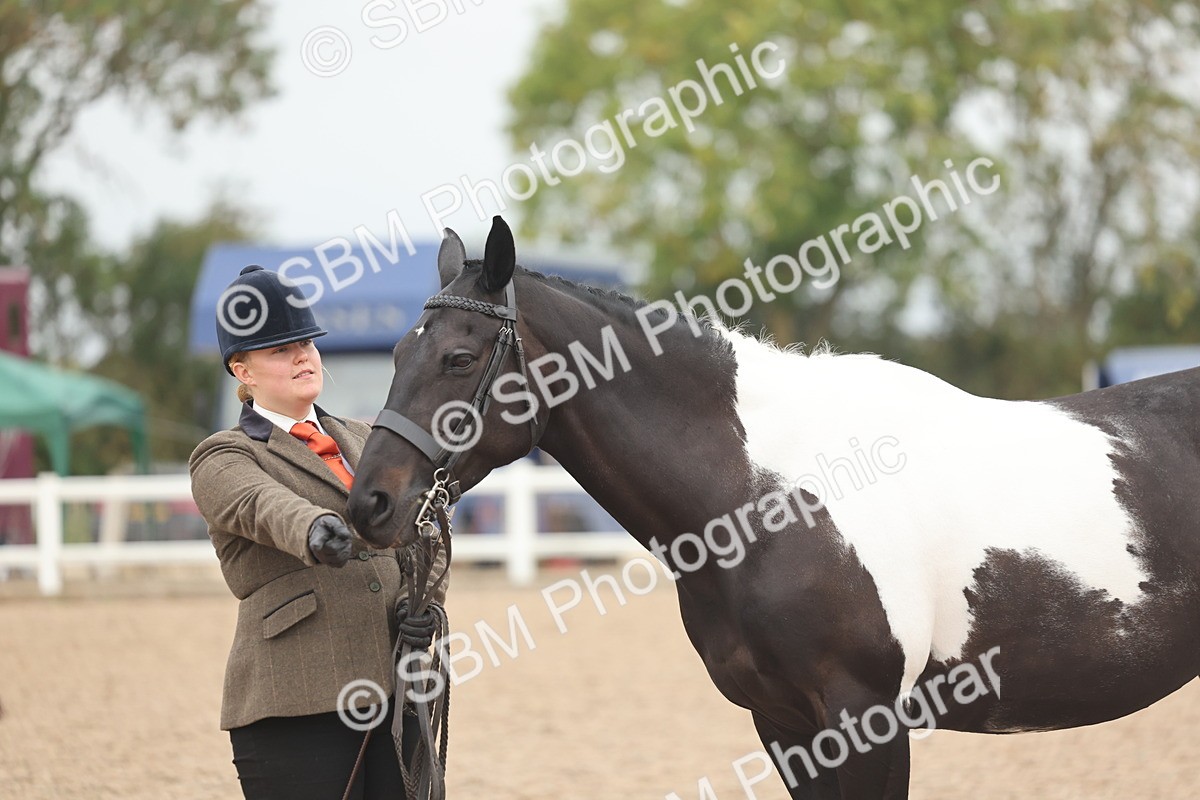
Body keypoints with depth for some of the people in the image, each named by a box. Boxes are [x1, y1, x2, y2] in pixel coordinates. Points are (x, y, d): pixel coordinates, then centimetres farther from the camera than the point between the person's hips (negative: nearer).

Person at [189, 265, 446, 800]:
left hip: (396, 694, 6)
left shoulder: (363, 441, 20)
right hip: (295, 706, -6)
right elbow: (263, 506, -21)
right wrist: (315, 532, -44)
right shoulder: (223, 459, 1)